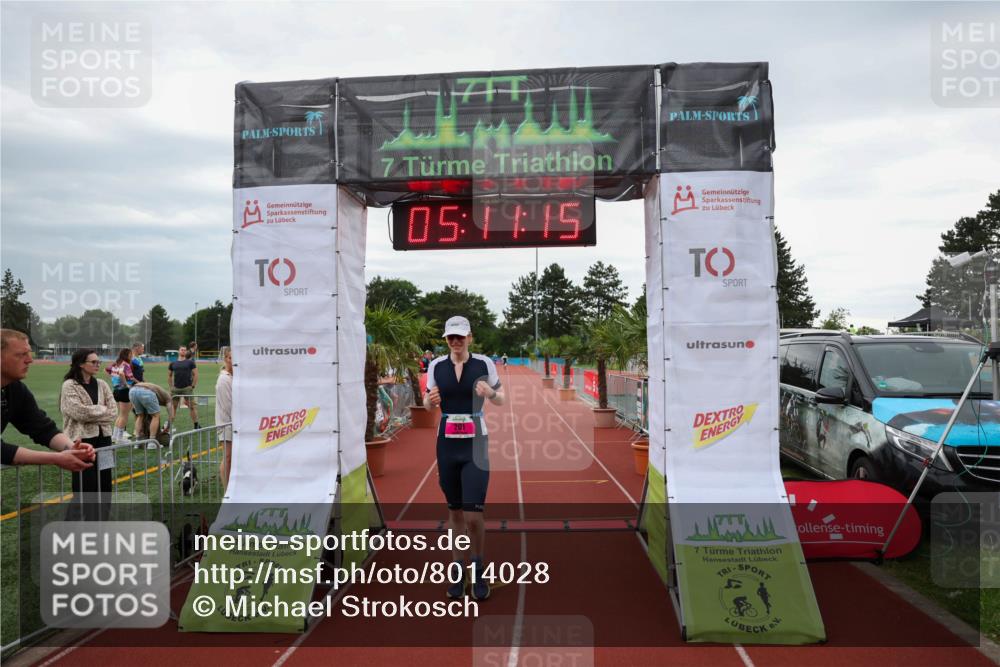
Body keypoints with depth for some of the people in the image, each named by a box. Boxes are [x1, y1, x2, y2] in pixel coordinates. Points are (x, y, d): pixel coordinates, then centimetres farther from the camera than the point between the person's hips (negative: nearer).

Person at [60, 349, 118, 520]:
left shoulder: (101, 385, 10)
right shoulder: (69, 386, -6)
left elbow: (113, 412, 2)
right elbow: (79, 412, -18)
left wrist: (91, 413, -11)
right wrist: (102, 410, -7)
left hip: (103, 439, 5)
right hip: (82, 441, -5)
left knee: (104, 487, 9)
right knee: (84, 488, -2)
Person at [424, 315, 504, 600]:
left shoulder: (484, 363, -4)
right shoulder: (436, 365, 2)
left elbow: (500, 400, 5)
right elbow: (427, 405, 11)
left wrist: (490, 392, -18)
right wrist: (430, 399, -13)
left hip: (475, 444, -2)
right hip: (447, 444, 2)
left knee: (474, 515, -7)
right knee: (455, 510, 10)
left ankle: (477, 566, 19)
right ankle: (458, 567, 27)